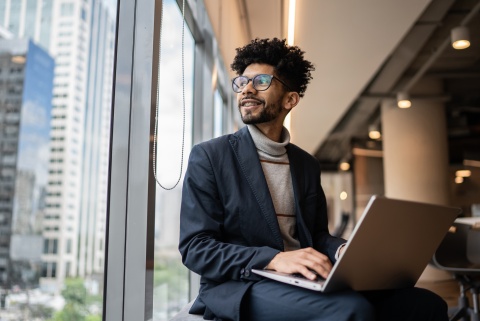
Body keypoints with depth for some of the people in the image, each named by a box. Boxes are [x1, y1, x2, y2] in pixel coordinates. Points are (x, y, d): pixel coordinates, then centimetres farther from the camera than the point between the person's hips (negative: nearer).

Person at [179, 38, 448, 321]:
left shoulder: (307, 164, 15)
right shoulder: (208, 156, -1)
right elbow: (195, 247, -9)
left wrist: (345, 250, -6)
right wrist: (275, 259, -23)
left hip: (304, 285, 5)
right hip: (238, 288, -5)